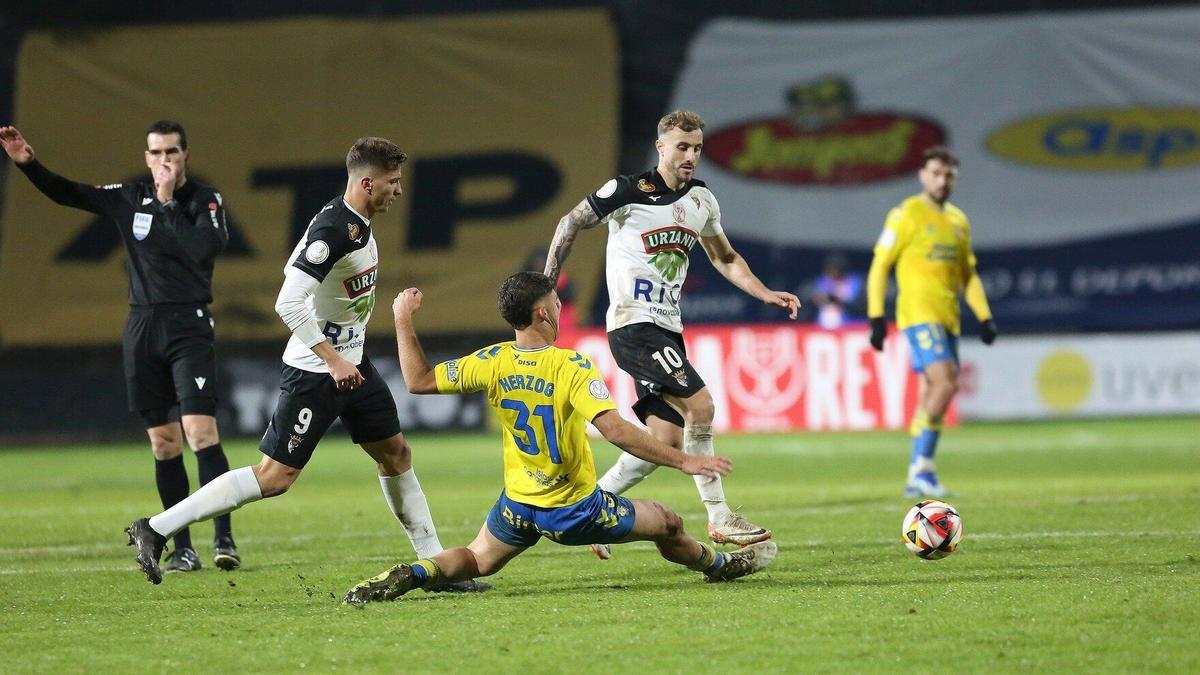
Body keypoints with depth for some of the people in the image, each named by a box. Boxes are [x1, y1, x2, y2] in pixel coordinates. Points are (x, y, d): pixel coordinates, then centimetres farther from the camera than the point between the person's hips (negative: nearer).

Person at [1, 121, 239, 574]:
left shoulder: (206, 201, -1)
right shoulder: (129, 199, 10)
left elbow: (203, 248, -19)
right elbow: (65, 193, 18)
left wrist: (168, 201, -13)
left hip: (188, 327, -4)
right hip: (142, 328, 4)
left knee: (200, 431, -16)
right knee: (163, 443, 4)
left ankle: (224, 540, -16)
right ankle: (182, 550, 8)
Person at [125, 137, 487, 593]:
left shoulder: (355, 223, 6)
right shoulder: (334, 230, -24)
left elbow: (294, 266, 19)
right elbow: (288, 303, -29)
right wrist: (333, 360, -27)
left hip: (351, 363, 10)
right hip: (314, 372, -10)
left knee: (396, 453, 14)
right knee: (274, 477, -10)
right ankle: (155, 529, -6)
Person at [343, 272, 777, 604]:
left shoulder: (493, 363, -9)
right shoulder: (571, 367, -23)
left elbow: (419, 381, -1)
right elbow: (615, 430, -32)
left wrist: (403, 320, 9)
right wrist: (682, 461, -29)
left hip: (518, 505, 4)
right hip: (575, 511, -4)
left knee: (476, 561, 22)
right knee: (667, 524, 17)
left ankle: (410, 575, -8)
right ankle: (719, 565, 43)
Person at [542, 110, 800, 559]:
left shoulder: (701, 201, 10)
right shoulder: (628, 192, -10)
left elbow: (725, 259, 22)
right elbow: (571, 224, 2)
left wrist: (766, 294, 9)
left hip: (667, 329, 8)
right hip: (632, 324, -8)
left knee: (665, 440, 2)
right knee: (700, 405, -19)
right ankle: (719, 518, -10)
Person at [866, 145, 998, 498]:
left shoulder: (958, 220, 17)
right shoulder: (906, 215, -3)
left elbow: (968, 275, 24)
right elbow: (880, 266, -4)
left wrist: (985, 317, 14)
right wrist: (876, 317, -11)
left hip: (947, 319, 7)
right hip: (918, 313, -7)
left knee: (931, 397, 6)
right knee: (945, 382, -22)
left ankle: (917, 478, 9)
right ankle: (921, 467, -18)